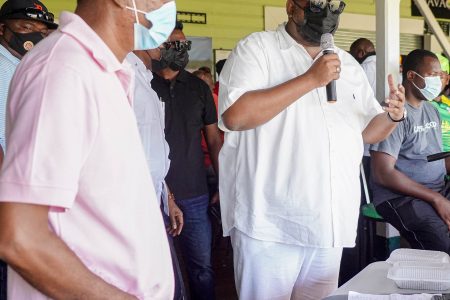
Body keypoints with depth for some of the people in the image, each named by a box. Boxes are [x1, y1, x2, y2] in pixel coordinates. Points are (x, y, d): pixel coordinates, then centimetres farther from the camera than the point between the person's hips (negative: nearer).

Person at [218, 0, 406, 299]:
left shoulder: (348, 63, 15)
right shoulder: (256, 48, -4)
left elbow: (367, 131, 19)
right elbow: (235, 115, -21)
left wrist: (393, 116, -4)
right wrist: (310, 79, -19)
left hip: (330, 224, 6)